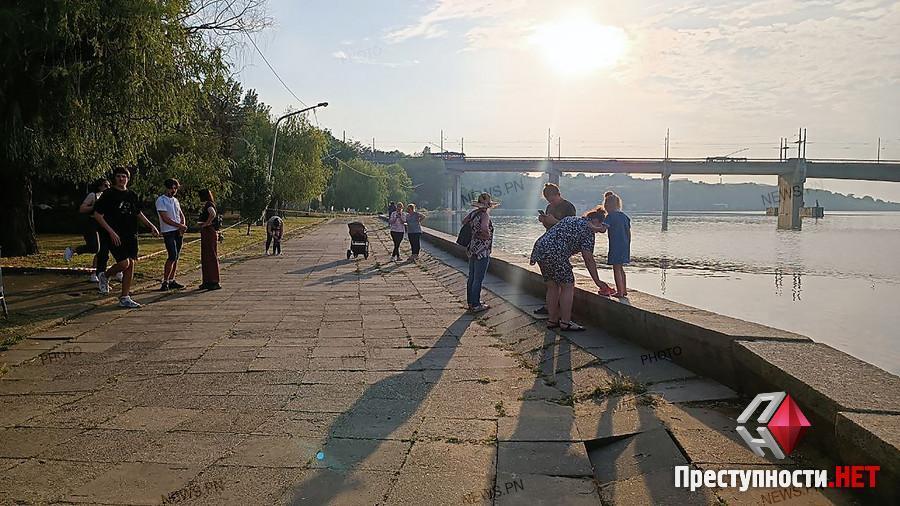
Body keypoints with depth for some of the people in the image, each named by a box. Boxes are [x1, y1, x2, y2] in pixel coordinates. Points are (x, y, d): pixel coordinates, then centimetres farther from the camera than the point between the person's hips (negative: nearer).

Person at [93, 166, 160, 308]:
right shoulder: (109, 194, -4)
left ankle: (125, 298, 9)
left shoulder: (132, 195, 13)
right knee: (124, 263, -16)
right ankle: (104, 276, 16)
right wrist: (111, 232, -15)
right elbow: (97, 214, -7)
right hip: (116, 236, -6)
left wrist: (151, 226, 17)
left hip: (131, 235, 6)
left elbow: (139, 213, 26)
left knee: (131, 265, 2)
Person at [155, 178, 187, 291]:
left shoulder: (175, 200, 17)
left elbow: (181, 215, 20)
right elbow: (165, 218, -14)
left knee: (176, 257, 6)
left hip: (179, 232, 7)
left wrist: (183, 225, -1)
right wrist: (180, 225, -13)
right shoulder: (161, 200, -6)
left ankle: (172, 281, 11)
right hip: (168, 232, -7)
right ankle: (165, 282, -10)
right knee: (172, 256, -15)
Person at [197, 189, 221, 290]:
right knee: (205, 258, 13)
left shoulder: (209, 204, -13)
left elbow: (213, 214, -32)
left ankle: (214, 282, -4)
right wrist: (200, 223, 13)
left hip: (209, 233, -10)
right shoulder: (207, 205, 18)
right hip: (206, 233, 10)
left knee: (211, 256, -7)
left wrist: (205, 224, -21)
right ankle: (207, 281, 18)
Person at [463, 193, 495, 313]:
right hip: (481, 251, -9)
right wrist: (487, 235, -16)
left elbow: (464, 221, 22)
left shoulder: (473, 213, 7)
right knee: (478, 279, -2)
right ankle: (476, 305, 4)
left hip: (472, 249, 9)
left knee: (471, 277, 16)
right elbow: (484, 228, -35)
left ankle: (470, 302, 26)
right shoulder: (485, 214, -17)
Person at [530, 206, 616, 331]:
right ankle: (565, 322, 4)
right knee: (568, 286, 1)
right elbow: (589, 259, -3)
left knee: (553, 287, 16)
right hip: (555, 254, -9)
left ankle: (552, 320, 21)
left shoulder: (569, 219, 26)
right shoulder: (587, 229, 0)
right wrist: (597, 281, 1)